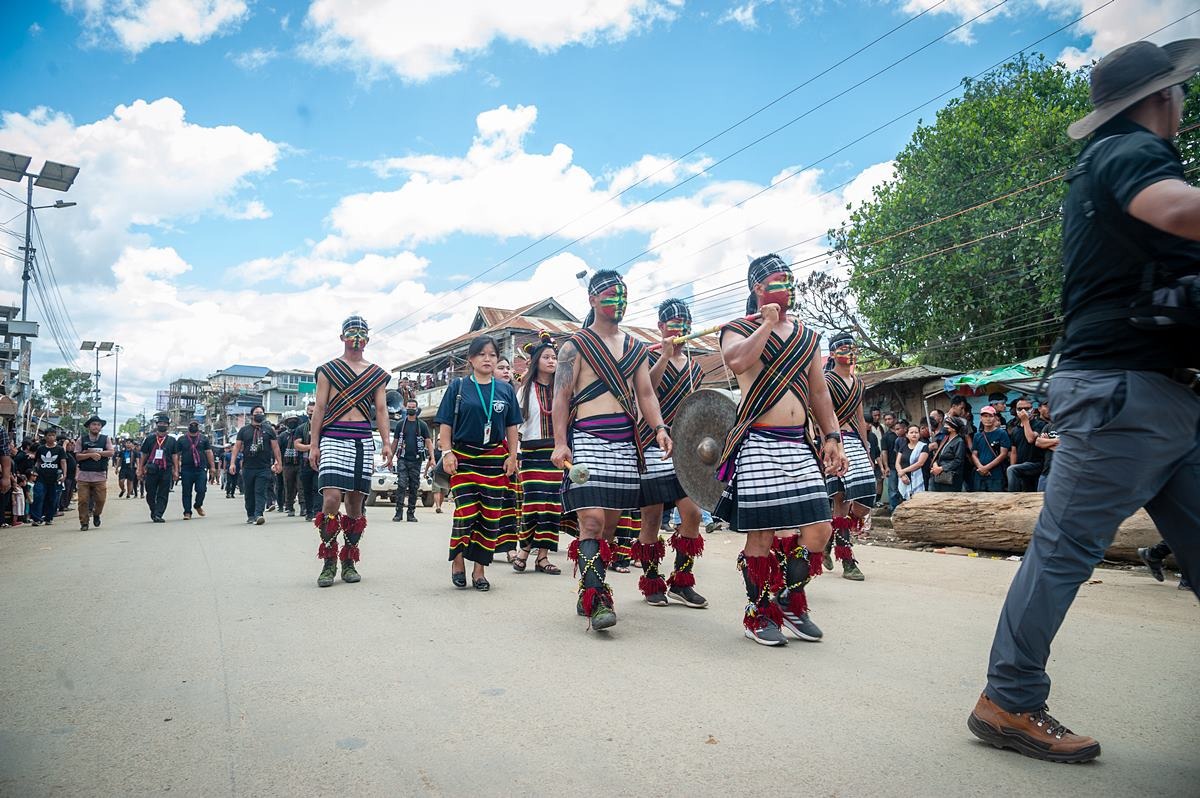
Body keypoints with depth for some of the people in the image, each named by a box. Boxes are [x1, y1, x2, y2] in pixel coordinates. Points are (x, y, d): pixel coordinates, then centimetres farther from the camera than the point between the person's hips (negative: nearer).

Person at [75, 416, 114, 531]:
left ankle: (96, 515, 28)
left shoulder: (105, 439, 8)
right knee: (83, 500, -3)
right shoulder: (82, 440, 7)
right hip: (84, 475, 0)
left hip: (100, 475, 0)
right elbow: (77, 456, -1)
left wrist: (95, 452, -11)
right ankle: (84, 523, 8)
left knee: (100, 499, -1)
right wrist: (91, 455, -15)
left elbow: (111, 452, -6)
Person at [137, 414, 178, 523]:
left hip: (166, 471, 0)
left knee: (163, 495, -5)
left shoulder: (172, 441, 10)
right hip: (151, 470, 0)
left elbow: (175, 456, 9)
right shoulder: (149, 439, 8)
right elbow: (143, 456, 10)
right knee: (150, 494, 7)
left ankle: (158, 514, -6)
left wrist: (176, 471, 2)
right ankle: (154, 512, 25)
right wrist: (140, 470, 6)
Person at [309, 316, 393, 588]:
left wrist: (386, 443, 1)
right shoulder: (328, 370, 10)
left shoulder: (378, 374, 15)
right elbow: (319, 408, 6)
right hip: (333, 438, -2)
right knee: (331, 499, -15)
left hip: (363, 440, 2)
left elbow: (381, 410, 11)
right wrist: (313, 444, -1)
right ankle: (329, 563, -4)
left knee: (355, 503, 5)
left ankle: (349, 562, 15)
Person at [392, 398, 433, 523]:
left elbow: (428, 442, 5)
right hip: (402, 460, -1)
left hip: (416, 460, 1)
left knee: (414, 487, 4)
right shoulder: (400, 424, 8)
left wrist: (431, 458, -6)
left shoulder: (422, 425, 7)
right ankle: (398, 512, -9)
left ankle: (411, 513, 11)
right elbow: (395, 442, 12)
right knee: (401, 485, -11)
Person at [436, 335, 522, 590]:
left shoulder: (505, 389, 10)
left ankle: (480, 570, 13)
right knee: (466, 513, -10)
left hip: (495, 460, 2)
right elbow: (445, 425, 2)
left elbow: (511, 427, 12)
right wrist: (447, 453, -8)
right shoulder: (458, 387, 4)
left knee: (491, 516, 1)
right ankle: (458, 562, 13)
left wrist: (512, 456, 3)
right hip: (463, 458, -2)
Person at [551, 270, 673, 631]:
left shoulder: (636, 348, 18)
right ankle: (597, 600, -15)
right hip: (587, 439, -5)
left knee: (611, 523, 7)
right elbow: (561, 397, -3)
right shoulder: (574, 346, 3)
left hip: (625, 442, 6)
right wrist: (560, 443, -14)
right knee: (591, 520, -15)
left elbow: (645, 392, 13)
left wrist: (659, 428, -4)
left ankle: (587, 592, 18)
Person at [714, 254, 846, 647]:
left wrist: (832, 438, 12)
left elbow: (819, 392, 20)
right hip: (758, 444, -5)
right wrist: (768, 323, -11)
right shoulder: (739, 330, 2)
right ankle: (758, 613, 14)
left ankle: (791, 600, 21)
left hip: (799, 445, 6)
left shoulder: (806, 336, 19)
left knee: (819, 530, -1)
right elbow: (737, 362, -22)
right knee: (761, 534, -4)